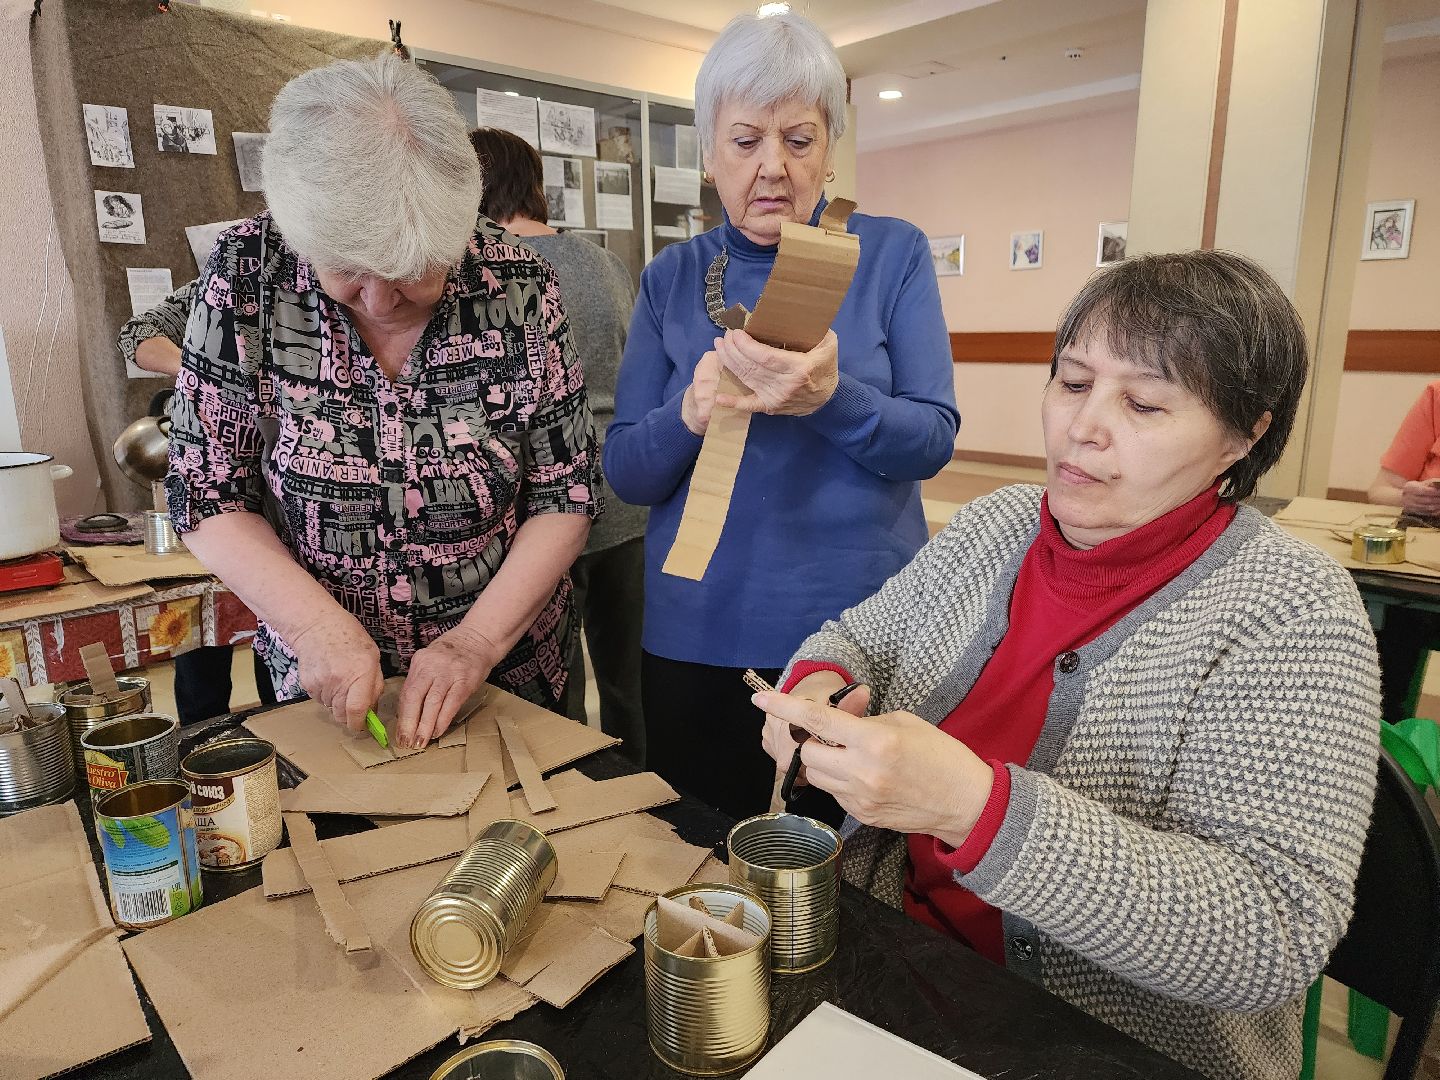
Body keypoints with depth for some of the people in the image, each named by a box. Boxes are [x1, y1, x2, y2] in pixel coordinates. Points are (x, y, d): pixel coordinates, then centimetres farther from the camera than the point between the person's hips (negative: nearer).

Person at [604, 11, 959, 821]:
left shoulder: (892, 253, 0)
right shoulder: (671, 278, 4)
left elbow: (933, 440, -8)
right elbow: (625, 473, 0)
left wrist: (830, 398, -27)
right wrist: (690, 415, -21)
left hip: (863, 629, -1)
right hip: (700, 634, 2)